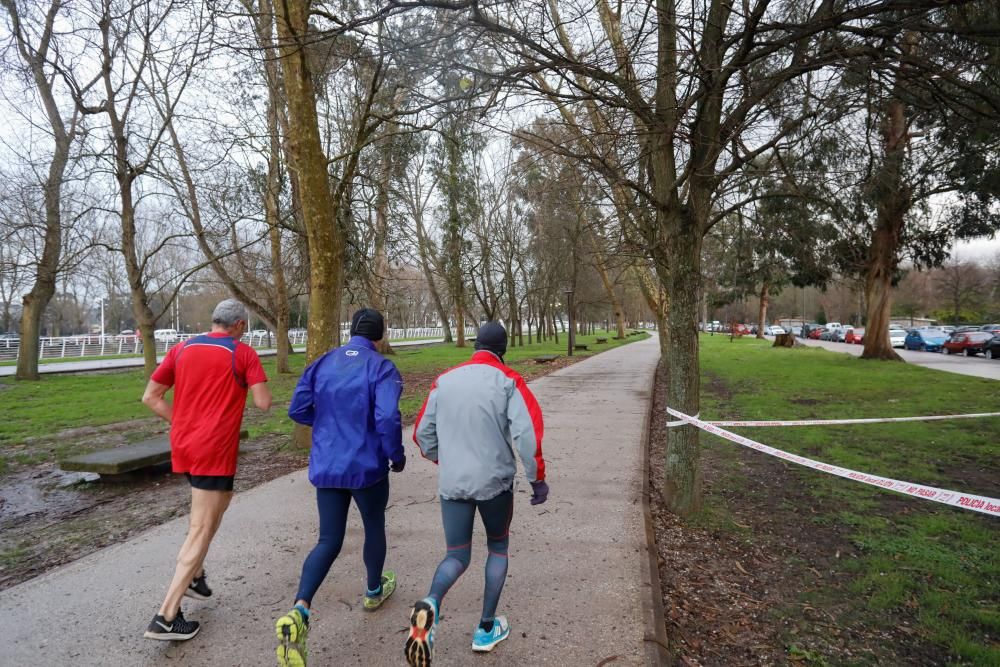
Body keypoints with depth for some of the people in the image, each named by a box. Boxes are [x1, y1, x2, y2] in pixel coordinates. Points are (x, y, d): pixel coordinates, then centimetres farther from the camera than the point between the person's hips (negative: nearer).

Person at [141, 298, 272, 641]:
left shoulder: (181, 349, 9)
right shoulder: (244, 353, -7)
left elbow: (150, 397, 9)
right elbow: (263, 403, -12)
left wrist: (184, 423, 12)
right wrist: (249, 383, 7)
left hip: (183, 446, 7)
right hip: (215, 450, -7)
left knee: (219, 501, 28)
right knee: (200, 531, 0)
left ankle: (194, 575, 30)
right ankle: (166, 617, 2)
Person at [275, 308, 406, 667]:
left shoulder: (321, 363, 2)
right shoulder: (382, 368, -14)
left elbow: (297, 410, 3)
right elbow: (388, 418, -25)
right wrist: (397, 455, -8)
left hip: (326, 468, 4)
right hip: (367, 468, -4)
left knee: (329, 540, 11)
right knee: (374, 527, 21)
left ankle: (299, 611, -10)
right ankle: (374, 591, 42)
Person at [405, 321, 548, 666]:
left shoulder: (443, 381, 4)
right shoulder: (507, 381, -7)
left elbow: (422, 434, 9)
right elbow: (527, 432, -17)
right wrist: (537, 478, -5)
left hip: (451, 483, 3)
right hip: (495, 481, -2)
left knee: (457, 555, 14)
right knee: (498, 547, 21)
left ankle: (430, 604, -15)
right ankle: (486, 629, 23)